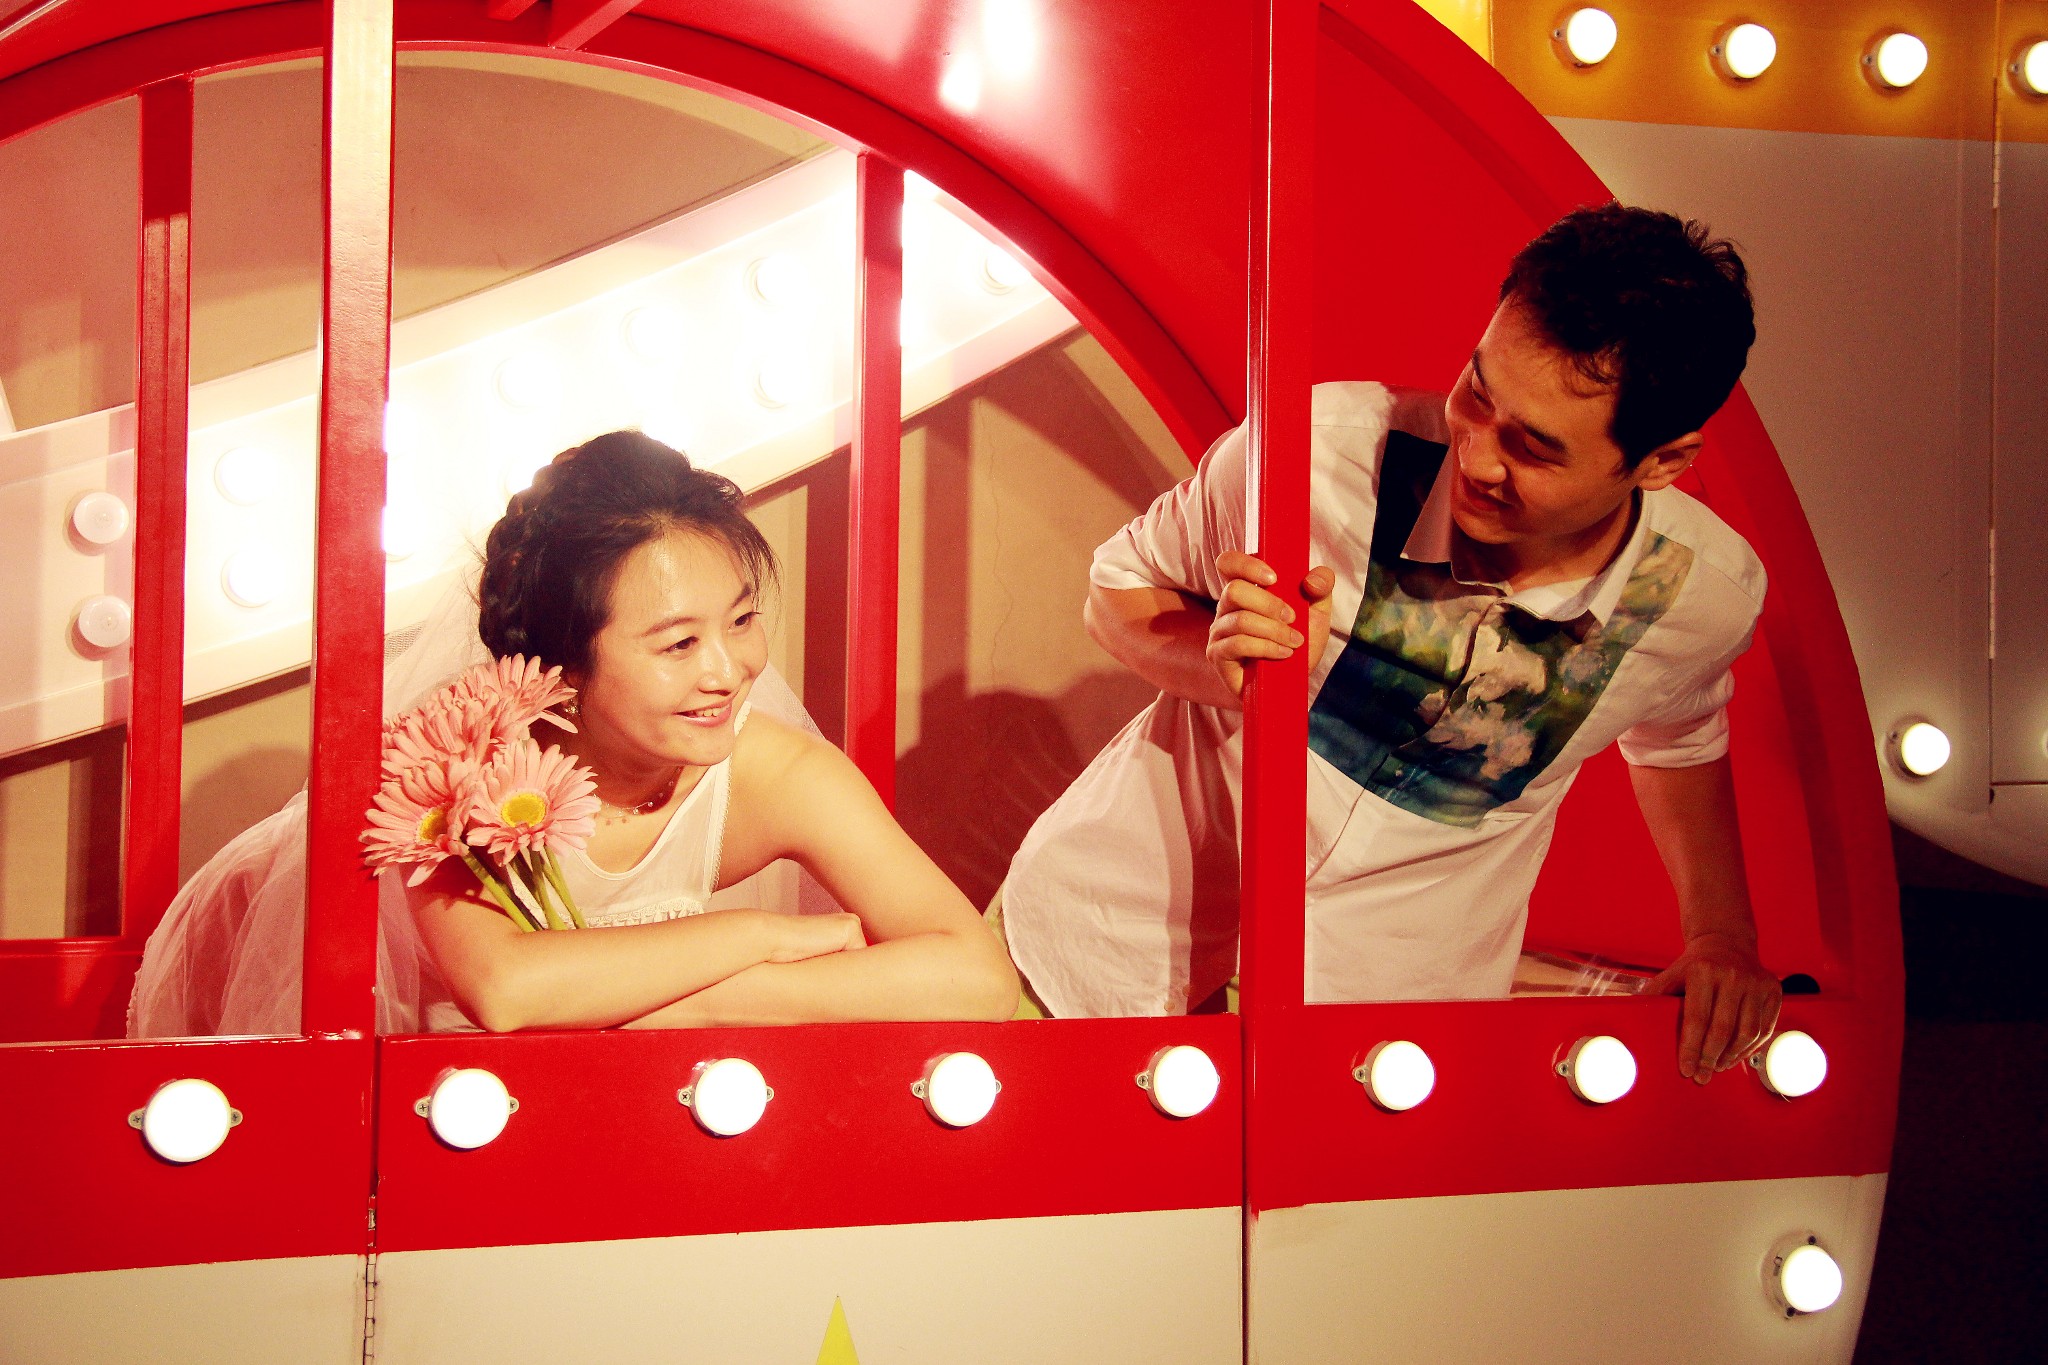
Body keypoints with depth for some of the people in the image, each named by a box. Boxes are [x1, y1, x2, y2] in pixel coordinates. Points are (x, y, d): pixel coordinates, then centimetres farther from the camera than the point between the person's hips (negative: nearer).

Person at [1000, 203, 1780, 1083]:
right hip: (1125, 926, 0)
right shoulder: (1316, 445, -24)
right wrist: (1221, 661, -26)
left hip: (1390, 987, 1)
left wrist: (1722, 931, 2)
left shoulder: (1708, 595, -14)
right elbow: (1116, 592, -5)